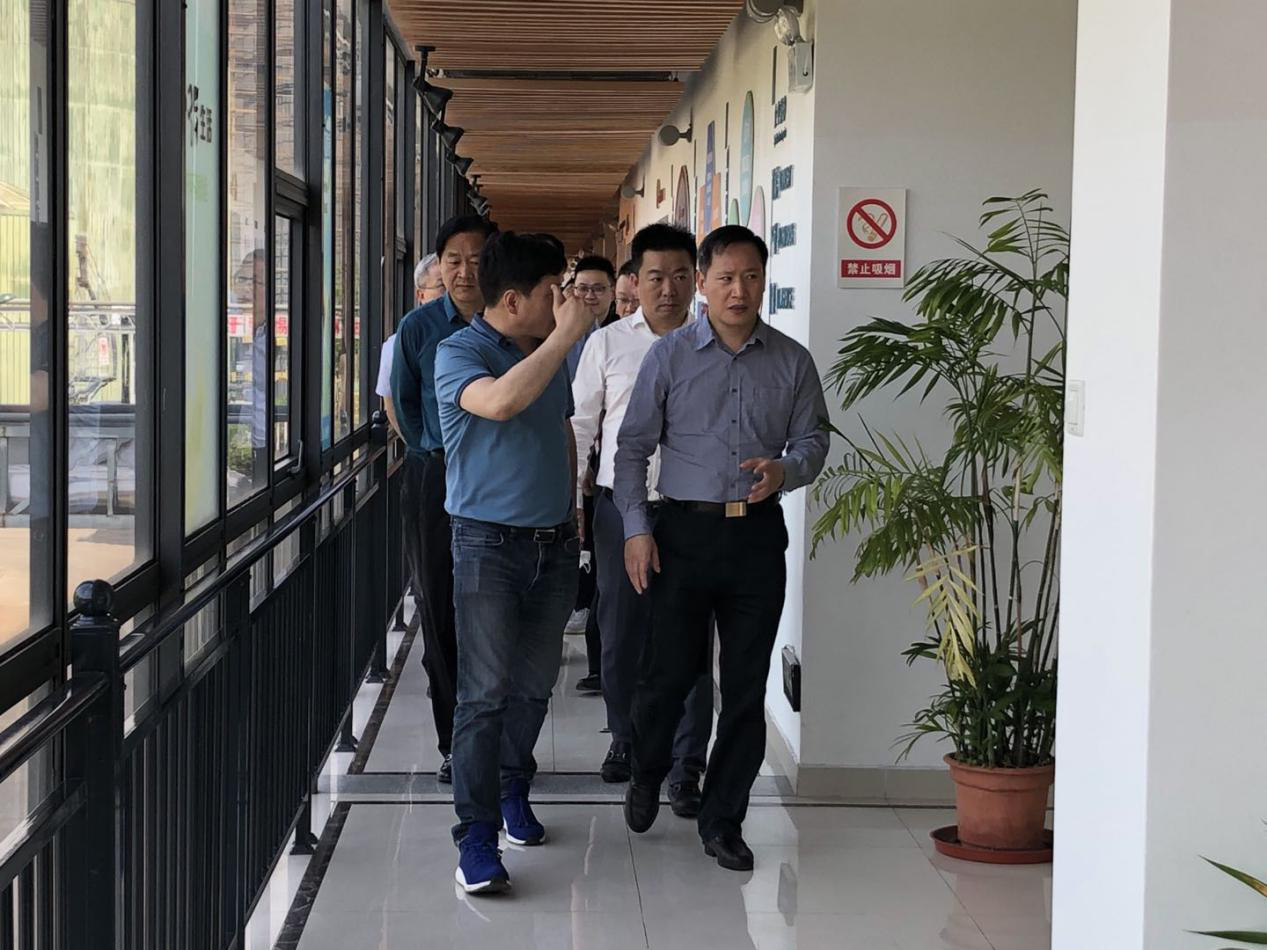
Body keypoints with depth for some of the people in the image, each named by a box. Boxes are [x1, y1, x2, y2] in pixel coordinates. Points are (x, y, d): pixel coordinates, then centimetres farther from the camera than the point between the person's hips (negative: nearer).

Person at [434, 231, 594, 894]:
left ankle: (512, 790, 32)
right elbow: (501, 402, -32)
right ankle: (477, 836, -5)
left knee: (534, 686, 14)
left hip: (554, 544, 6)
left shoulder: (550, 353, 11)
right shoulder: (460, 353, -11)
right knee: (485, 694, -8)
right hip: (490, 545, -6)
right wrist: (565, 335, -26)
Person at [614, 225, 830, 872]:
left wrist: (784, 470, -13)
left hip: (758, 534, 2)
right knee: (669, 671, 2)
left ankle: (722, 820, 16)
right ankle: (647, 776, 32)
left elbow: (812, 441, 10)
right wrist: (636, 528, -5)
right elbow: (633, 446, 3)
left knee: (746, 685, 4)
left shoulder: (792, 362, 6)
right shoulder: (669, 356, 2)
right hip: (684, 532, -1)